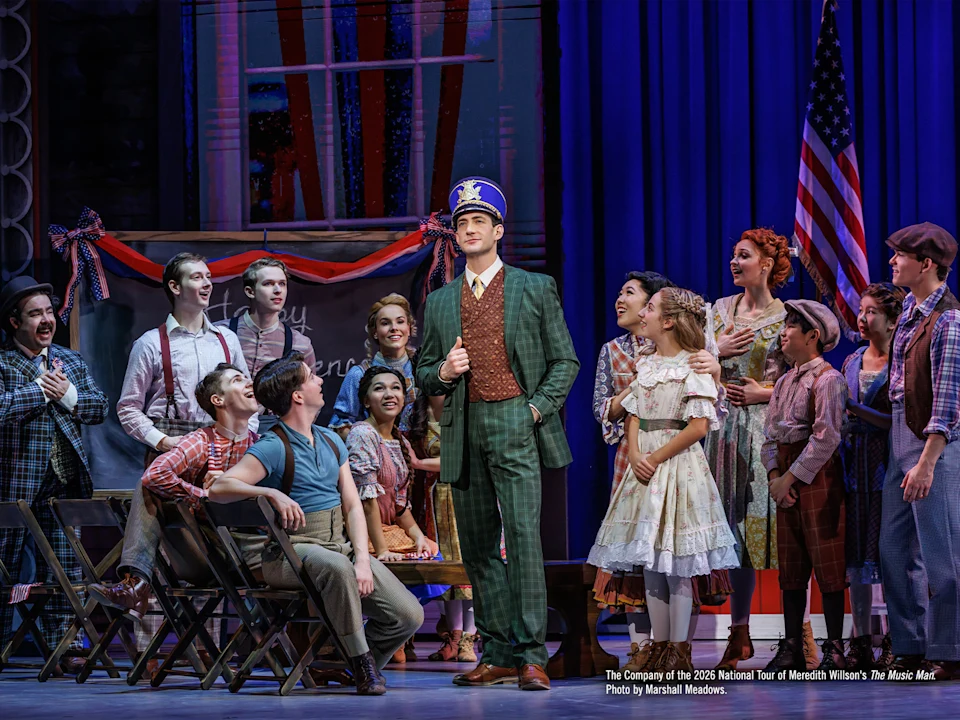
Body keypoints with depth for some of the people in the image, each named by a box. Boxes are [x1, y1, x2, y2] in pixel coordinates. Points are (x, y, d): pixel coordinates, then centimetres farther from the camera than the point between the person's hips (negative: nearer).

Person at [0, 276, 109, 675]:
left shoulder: (72, 361, 15)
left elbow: (99, 408, 10)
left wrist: (67, 395, -7)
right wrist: (41, 389, -12)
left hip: (64, 480, 4)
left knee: (65, 567, 1)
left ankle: (66, 645, 4)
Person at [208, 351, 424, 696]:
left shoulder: (331, 441, 15)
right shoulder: (273, 448, -8)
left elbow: (352, 505, 10)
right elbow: (219, 488, -20)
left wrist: (362, 559, -5)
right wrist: (272, 492, -34)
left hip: (341, 546, 6)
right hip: (292, 552, -6)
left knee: (409, 615, -11)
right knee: (337, 567, -41)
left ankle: (360, 664, 14)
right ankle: (361, 659, -25)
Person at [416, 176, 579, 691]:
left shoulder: (535, 289, 8)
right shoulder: (439, 302, 16)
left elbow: (565, 361, 7)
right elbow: (423, 374, 20)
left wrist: (537, 409, -7)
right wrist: (443, 373, -3)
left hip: (516, 423, -4)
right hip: (463, 431, 4)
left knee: (523, 534, -15)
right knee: (478, 547, 4)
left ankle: (531, 655, -16)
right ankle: (498, 655, 9)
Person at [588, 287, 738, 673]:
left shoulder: (693, 365, -8)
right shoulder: (645, 363, 13)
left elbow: (698, 427, -13)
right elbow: (634, 416, 12)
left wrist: (656, 457, -12)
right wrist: (635, 456, -6)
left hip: (677, 464, -7)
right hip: (644, 464, 7)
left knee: (676, 564, -5)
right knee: (650, 563, 7)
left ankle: (679, 651, 0)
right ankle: (660, 647, 13)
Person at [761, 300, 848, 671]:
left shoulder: (827, 379, -8)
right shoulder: (784, 382, 16)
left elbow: (825, 438, -15)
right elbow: (770, 434, 14)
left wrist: (791, 477, -15)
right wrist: (774, 476, -2)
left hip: (818, 474, -8)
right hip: (786, 477, 8)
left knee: (827, 562, -5)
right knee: (790, 565, 8)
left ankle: (834, 649, -2)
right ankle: (791, 648, 12)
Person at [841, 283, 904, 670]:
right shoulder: (852, 362, 16)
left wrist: (858, 411, -15)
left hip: (888, 463, -6)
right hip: (853, 464, 6)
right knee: (855, 554, 4)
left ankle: (896, 642, -2)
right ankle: (860, 642, 8)